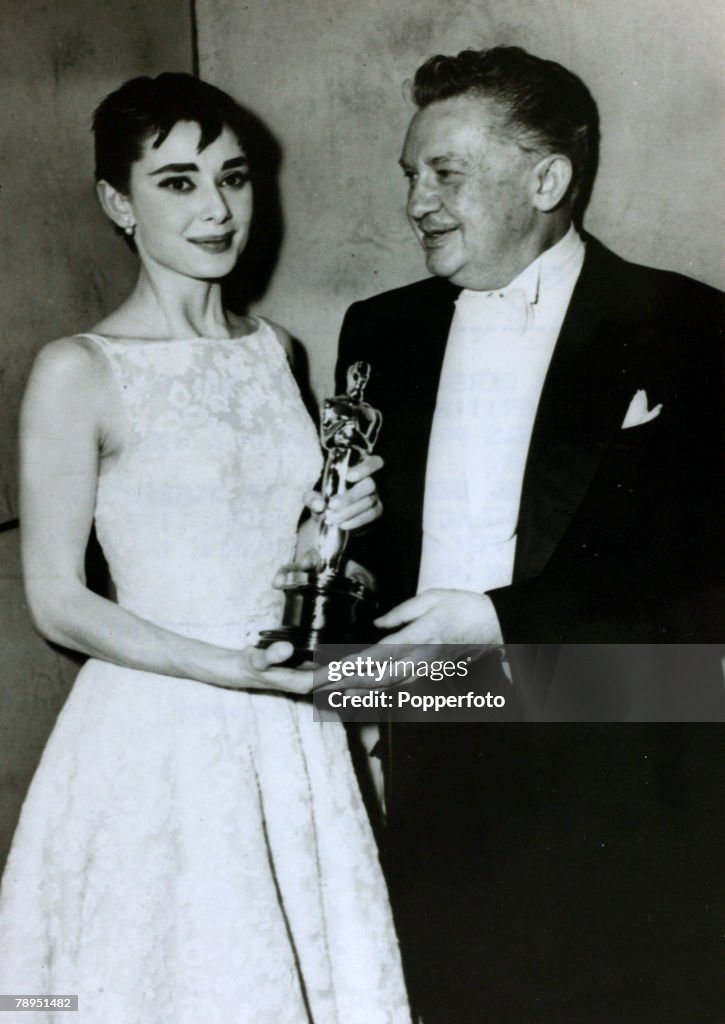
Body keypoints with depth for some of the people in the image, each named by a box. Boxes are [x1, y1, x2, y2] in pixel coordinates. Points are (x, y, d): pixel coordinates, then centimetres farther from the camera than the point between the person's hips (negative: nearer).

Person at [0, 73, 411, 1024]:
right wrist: (228, 669, -19)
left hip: (292, 732, 6)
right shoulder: (78, 371, -11)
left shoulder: (275, 349, 7)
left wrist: (339, 521, -2)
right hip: (161, 739, -5)